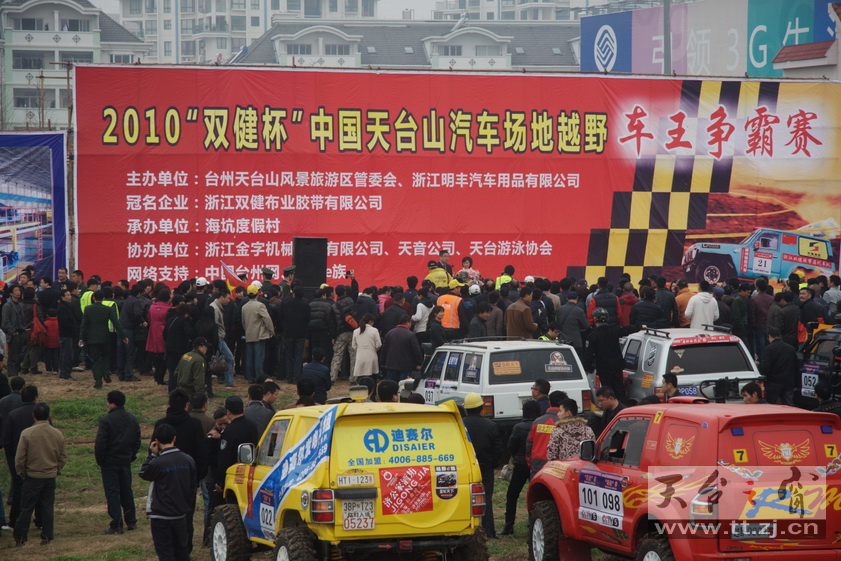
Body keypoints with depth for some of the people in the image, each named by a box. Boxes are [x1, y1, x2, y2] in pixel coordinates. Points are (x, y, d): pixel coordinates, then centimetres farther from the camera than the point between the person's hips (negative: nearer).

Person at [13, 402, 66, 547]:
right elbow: (63, 456, 5)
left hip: (32, 477, -3)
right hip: (51, 477, 3)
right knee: (47, 507, 10)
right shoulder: (57, 434, -2)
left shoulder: (27, 433, -13)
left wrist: (21, 472, 5)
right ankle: (46, 537, 11)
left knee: (26, 509, 5)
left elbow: (19, 457, -10)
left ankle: (20, 538, 8)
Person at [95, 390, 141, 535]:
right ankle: (131, 521, 21)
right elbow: (137, 442, 11)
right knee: (126, 491, 16)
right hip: (126, 462, 6)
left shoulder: (106, 420, -17)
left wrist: (99, 460, -4)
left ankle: (116, 525, -3)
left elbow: (100, 443, -16)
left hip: (110, 462, -6)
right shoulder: (133, 420, 5)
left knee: (112, 493, -2)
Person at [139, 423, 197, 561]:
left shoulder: (157, 463, -20)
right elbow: (193, 487, 8)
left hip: (161, 516, -5)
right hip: (181, 514, 5)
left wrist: (152, 455, 3)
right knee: (182, 550, 16)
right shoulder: (188, 460, -1)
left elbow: (143, 474, 1)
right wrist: (189, 511, 18)